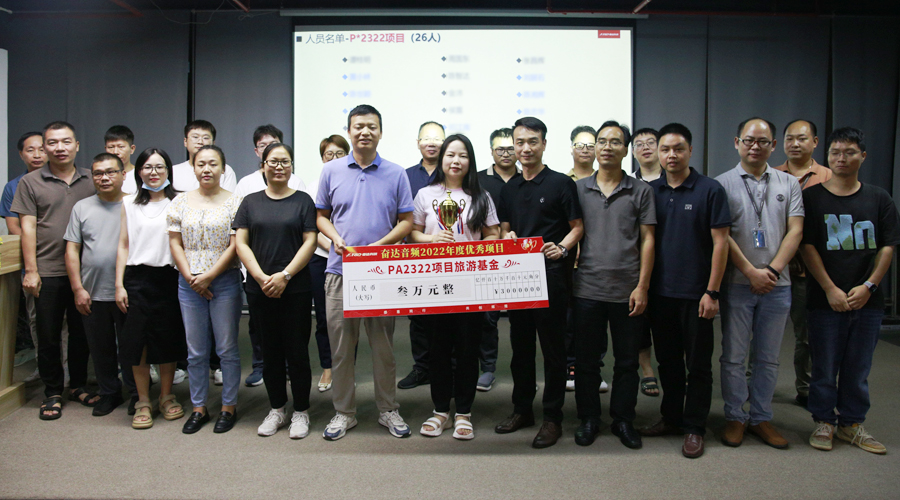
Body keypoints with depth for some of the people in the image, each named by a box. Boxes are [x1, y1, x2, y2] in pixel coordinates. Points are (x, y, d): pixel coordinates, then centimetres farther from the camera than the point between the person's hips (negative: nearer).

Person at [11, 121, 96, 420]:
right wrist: (31, 270, -7)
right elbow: (28, 229, -1)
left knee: (82, 333, 11)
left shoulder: (91, 181, 8)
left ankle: (78, 386, 26)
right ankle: (52, 394, 18)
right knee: (48, 336, 6)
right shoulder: (30, 183, 3)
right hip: (48, 272, -2)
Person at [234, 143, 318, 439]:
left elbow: (309, 242, -4)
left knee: (297, 350, 1)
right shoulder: (251, 202, 9)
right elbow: (241, 243, 3)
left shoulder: (303, 201, 4)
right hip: (259, 289, 2)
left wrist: (285, 275, -14)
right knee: (270, 350, 10)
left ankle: (300, 412, 15)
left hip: (295, 289, -2)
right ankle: (276, 409, 24)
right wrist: (261, 277, -10)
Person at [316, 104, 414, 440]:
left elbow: (407, 221, 4)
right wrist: (337, 239, -9)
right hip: (340, 270, 1)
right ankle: (344, 412, 21)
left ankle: (388, 409, 23)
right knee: (341, 345, 6)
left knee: (383, 345, 8)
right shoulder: (331, 170, 6)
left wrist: (380, 245, -12)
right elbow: (321, 215, 11)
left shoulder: (396, 174, 3)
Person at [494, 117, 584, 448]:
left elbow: (577, 227, -2)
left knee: (553, 347, 1)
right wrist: (508, 237, -1)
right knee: (520, 344, 13)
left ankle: (553, 418, 12)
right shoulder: (510, 188, 14)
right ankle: (522, 409, 26)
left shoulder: (561, 184, -2)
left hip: (550, 275, -5)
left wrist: (561, 248, -20)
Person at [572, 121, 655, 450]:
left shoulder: (641, 191, 3)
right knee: (586, 359, 9)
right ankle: (588, 419, 24)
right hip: (587, 289, 1)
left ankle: (623, 420, 25)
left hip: (627, 292, 0)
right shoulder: (578, 189, 6)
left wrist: (642, 287, -5)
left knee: (627, 361, 9)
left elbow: (647, 240, 1)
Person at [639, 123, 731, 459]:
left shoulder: (710, 190, -5)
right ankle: (671, 418, 28)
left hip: (695, 293, -4)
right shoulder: (650, 191, 7)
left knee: (698, 364, 5)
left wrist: (712, 292, -11)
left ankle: (694, 428, 17)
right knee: (667, 360, 14)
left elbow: (720, 242, -7)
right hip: (660, 292, 4)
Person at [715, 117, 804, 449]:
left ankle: (761, 418, 22)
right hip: (737, 283, -2)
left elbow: (795, 231, 1)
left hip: (777, 285, 3)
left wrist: (772, 269, -11)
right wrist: (751, 272, -12)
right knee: (734, 356, 5)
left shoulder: (789, 184, 9)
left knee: (768, 358, 11)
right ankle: (735, 418, 17)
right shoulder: (722, 184, 0)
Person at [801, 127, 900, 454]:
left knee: (858, 367, 10)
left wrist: (868, 286, -7)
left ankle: (852, 423, 24)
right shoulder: (812, 197, 0)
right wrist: (830, 289, -11)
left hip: (867, 301, 2)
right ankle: (824, 422, 19)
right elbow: (807, 246, -5)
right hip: (826, 300, -2)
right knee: (825, 366, 4)